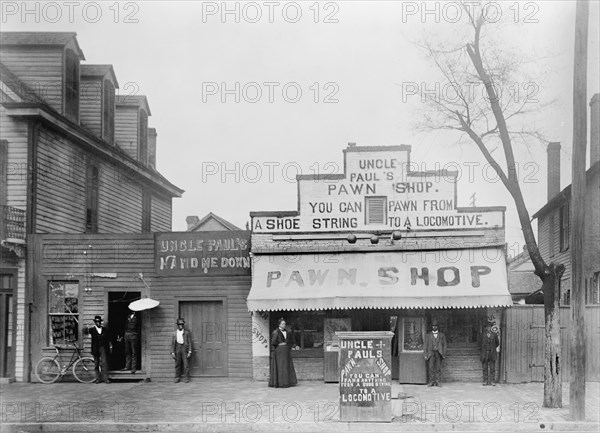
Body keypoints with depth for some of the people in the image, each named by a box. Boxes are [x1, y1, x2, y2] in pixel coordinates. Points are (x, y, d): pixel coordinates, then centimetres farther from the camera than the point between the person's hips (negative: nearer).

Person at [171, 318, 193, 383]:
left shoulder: (187, 333, 2)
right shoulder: (175, 333, 6)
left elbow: (190, 342, 2)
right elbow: (172, 343, 8)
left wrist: (189, 351, -4)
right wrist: (172, 352, 1)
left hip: (185, 349, -2)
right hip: (177, 349, 2)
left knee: (186, 364, -4)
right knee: (177, 364, 5)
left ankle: (186, 378, 3)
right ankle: (177, 377, 14)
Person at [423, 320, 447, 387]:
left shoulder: (442, 335, 14)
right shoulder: (428, 335, 15)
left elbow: (444, 344, 11)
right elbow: (426, 345, 12)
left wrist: (444, 354, 0)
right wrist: (425, 355, 3)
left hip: (439, 353, 0)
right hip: (431, 352, 0)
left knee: (438, 368, -5)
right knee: (431, 367, -9)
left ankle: (437, 382, -3)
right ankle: (431, 382, -8)